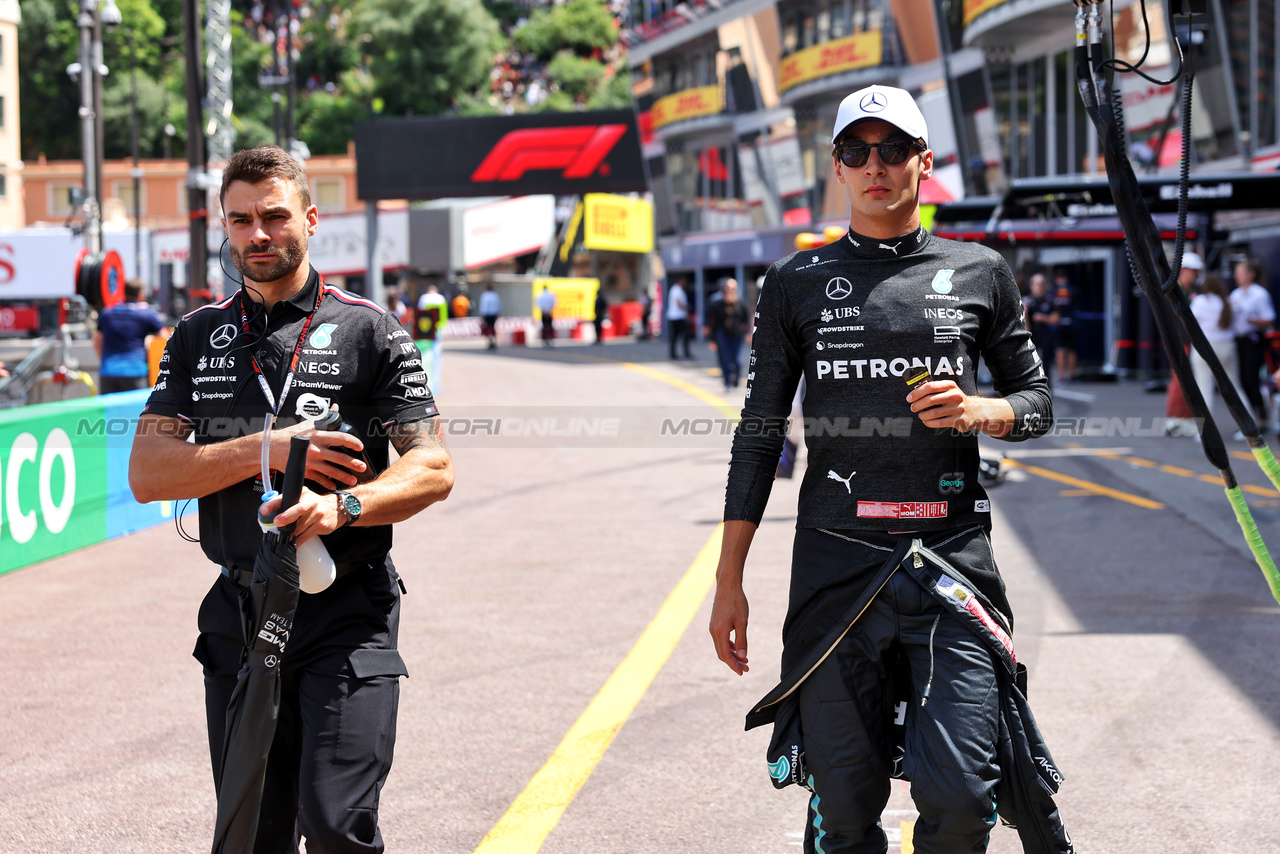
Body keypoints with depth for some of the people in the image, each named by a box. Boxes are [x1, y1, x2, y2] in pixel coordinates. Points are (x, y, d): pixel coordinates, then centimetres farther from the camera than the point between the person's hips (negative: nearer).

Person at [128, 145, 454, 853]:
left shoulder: (367, 330, 1)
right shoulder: (197, 338, 11)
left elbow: (433, 469, -4)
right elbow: (147, 473, 0)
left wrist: (343, 506, -23)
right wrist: (265, 451, -13)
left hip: (347, 615, -4)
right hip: (239, 615, 4)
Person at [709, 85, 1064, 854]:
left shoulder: (979, 272, 10)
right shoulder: (798, 283, 10)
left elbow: (1038, 400, 17)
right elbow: (760, 431, 11)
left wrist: (977, 410, -7)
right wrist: (729, 580, 7)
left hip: (951, 558, 0)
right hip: (836, 565, 1)